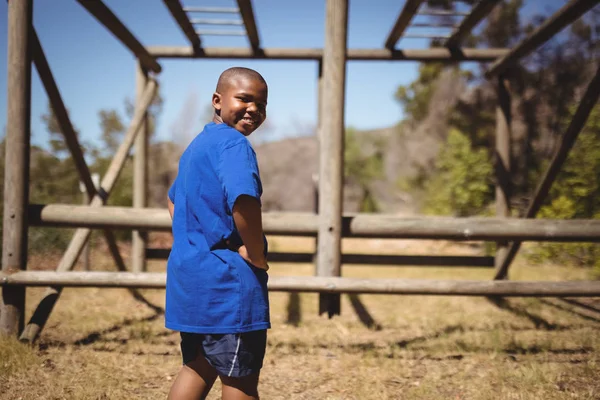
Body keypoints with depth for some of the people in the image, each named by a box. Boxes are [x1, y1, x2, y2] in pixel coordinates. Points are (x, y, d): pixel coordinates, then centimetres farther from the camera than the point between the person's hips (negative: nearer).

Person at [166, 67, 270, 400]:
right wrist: (257, 255, -18)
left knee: (197, 369, 17)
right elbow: (243, 200, -32)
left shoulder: (197, 145, 17)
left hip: (189, 269, 10)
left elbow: (174, 198, 32)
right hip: (227, 278, -9)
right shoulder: (234, 144, -14)